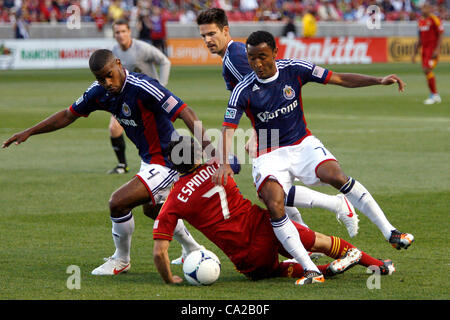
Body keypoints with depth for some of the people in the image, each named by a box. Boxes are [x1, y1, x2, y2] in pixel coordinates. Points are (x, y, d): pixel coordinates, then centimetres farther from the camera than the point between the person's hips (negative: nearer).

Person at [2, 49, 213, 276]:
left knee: (118, 202, -16)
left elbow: (183, 111, -32)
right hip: (148, 160, 10)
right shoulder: (100, 91, -5)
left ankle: (121, 260, 8)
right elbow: (69, 115, 9)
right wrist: (29, 132, 8)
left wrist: (204, 143, -45)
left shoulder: (142, 88, -29)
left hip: (165, 161, -10)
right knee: (152, 209, 29)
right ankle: (192, 250, 50)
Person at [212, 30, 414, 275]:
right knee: (274, 207, -27)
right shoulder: (244, 91, -12)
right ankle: (309, 269, -23)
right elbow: (228, 128, -17)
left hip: (303, 144, 1)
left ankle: (389, 232, -18)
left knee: (337, 177, -26)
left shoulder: (294, 70, -6)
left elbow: (339, 79, -2)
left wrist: (378, 81, -13)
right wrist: (223, 163, -34)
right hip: (269, 156, -1)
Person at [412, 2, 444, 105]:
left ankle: (434, 95, -5)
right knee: (426, 71, 4)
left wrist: (437, 49, -19)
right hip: (424, 48, 8)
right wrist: (415, 52, 20)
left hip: (433, 49, -8)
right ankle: (435, 96, 13)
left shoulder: (434, 19, -9)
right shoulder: (420, 21, 14)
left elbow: (441, 34, -12)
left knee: (428, 70, -15)